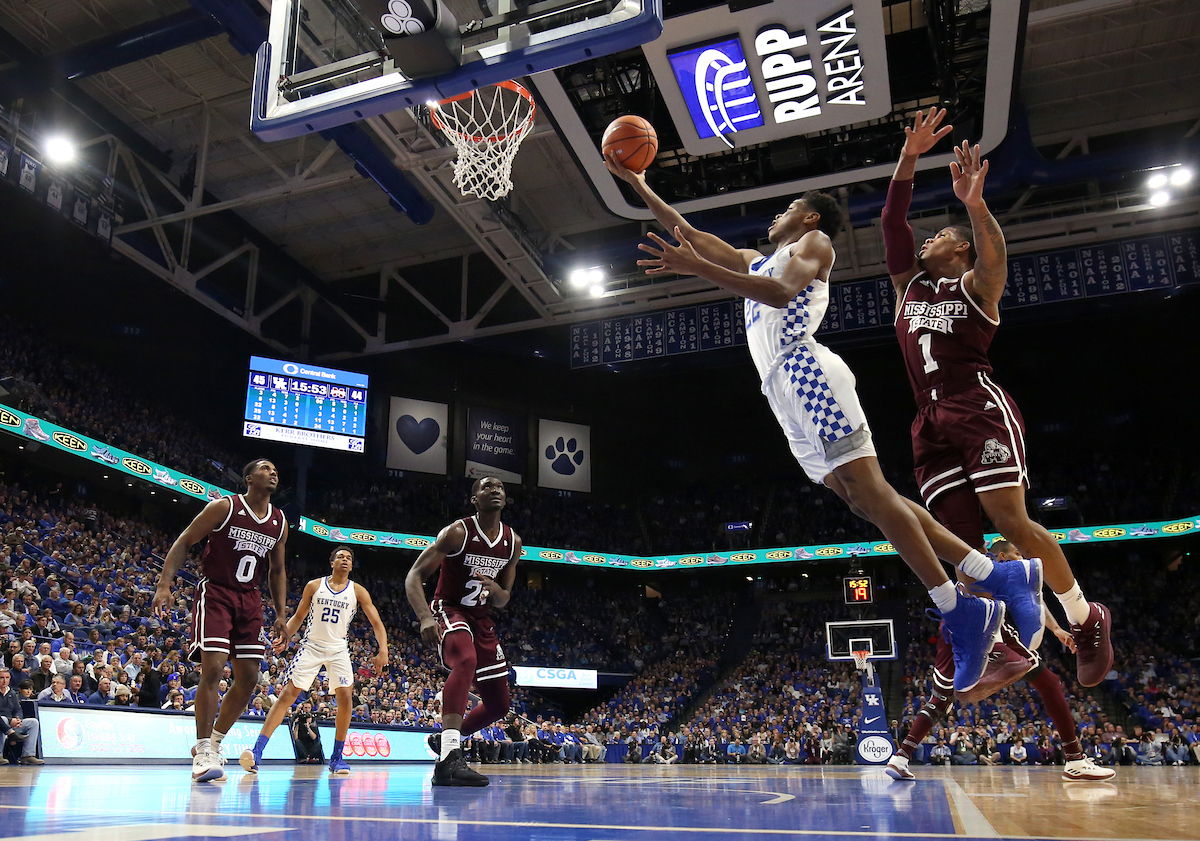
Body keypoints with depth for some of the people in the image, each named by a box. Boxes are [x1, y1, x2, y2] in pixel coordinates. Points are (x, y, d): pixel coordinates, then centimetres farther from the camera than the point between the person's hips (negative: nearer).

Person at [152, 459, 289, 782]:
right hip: (215, 592, -5)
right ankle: (203, 753, -6)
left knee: (248, 678, 3)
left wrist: (281, 614, 7)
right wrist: (164, 584, -16)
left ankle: (213, 743, 21)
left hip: (249, 599, 6)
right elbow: (183, 542, -5)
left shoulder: (280, 522, 6)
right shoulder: (224, 507, -8)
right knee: (213, 668, -17)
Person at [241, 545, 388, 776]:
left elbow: (376, 623, -4)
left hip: (338, 649, 1)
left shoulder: (358, 591, -1)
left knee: (345, 697, -12)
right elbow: (298, 617, 9)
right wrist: (285, 636, -10)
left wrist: (383, 651, -18)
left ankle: (337, 757, 1)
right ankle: (257, 751, -11)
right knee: (288, 694, -11)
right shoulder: (314, 586, 1)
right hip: (311, 646, 0)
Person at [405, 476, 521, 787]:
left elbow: (503, 600, 10)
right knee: (467, 661, -40)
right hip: (448, 611, -7)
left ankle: (444, 738, 35)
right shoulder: (458, 532, -15)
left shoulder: (512, 543, 1)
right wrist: (425, 617, -35)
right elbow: (414, 576, -18)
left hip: (481, 619, 7)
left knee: (499, 705, 9)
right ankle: (449, 759, -44)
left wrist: (496, 590, -15)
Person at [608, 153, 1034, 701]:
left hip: (804, 372, -8)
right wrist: (638, 185, 33)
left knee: (871, 493, -16)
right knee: (865, 501, -1)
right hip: (783, 389, 8)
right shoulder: (757, 261, 35)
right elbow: (687, 233, 34)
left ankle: (960, 612, -14)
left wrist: (697, 269, -19)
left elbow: (781, 292, -12)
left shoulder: (814, 243, 11)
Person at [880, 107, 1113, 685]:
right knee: (960, 540, -4)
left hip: (979, 407, -5)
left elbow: (994, 253, -15)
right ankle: (1025, 641, 4)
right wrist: (909, 158, 6)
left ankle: (1087, 619, 6)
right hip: (931, 421, 6)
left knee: (1010, 521, -14)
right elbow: (892, 221, 14)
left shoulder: (975, 284, 8)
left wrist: (973, 202, -33)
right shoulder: (909, 284, 23)